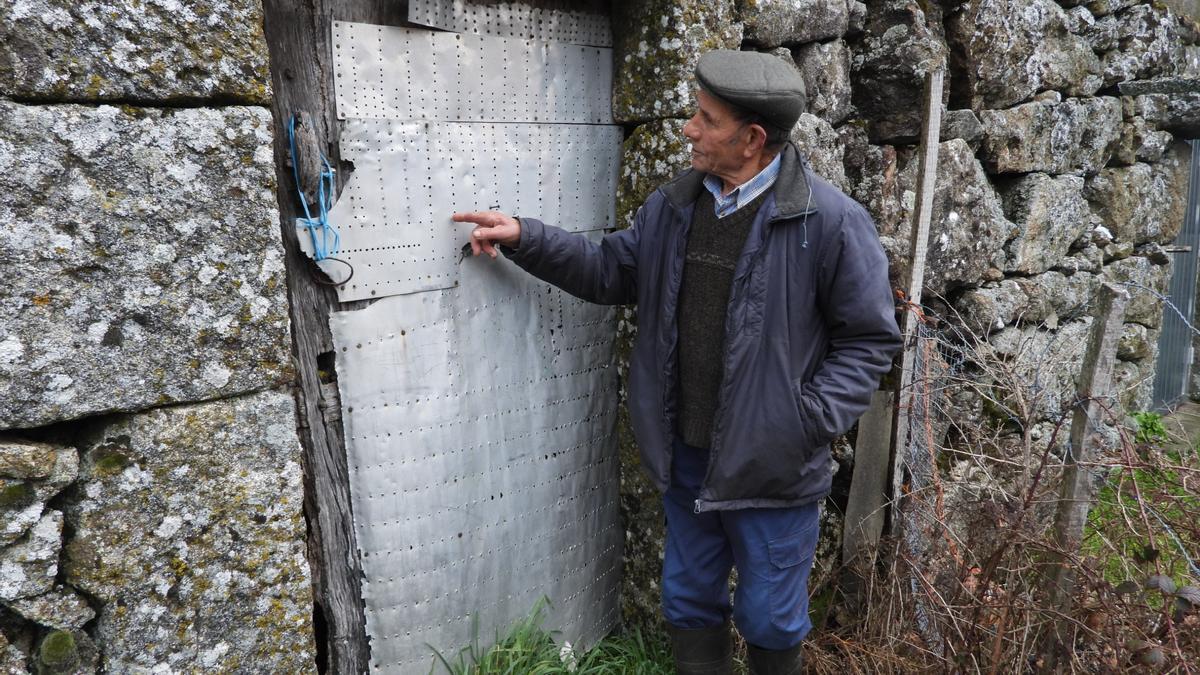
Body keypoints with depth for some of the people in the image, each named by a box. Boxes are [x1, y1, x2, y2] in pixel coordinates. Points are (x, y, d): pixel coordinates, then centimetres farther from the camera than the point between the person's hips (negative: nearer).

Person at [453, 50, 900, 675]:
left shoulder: (830, 221, -16)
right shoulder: (674, 205, 2)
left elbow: (869, 338, -10)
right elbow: (611, 270, 10)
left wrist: (809, 420, -17)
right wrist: (523, 237, 0)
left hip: (771, 466, -5)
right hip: (685, 456, 5)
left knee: (769, 620, 15)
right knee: (688, 603, 23)